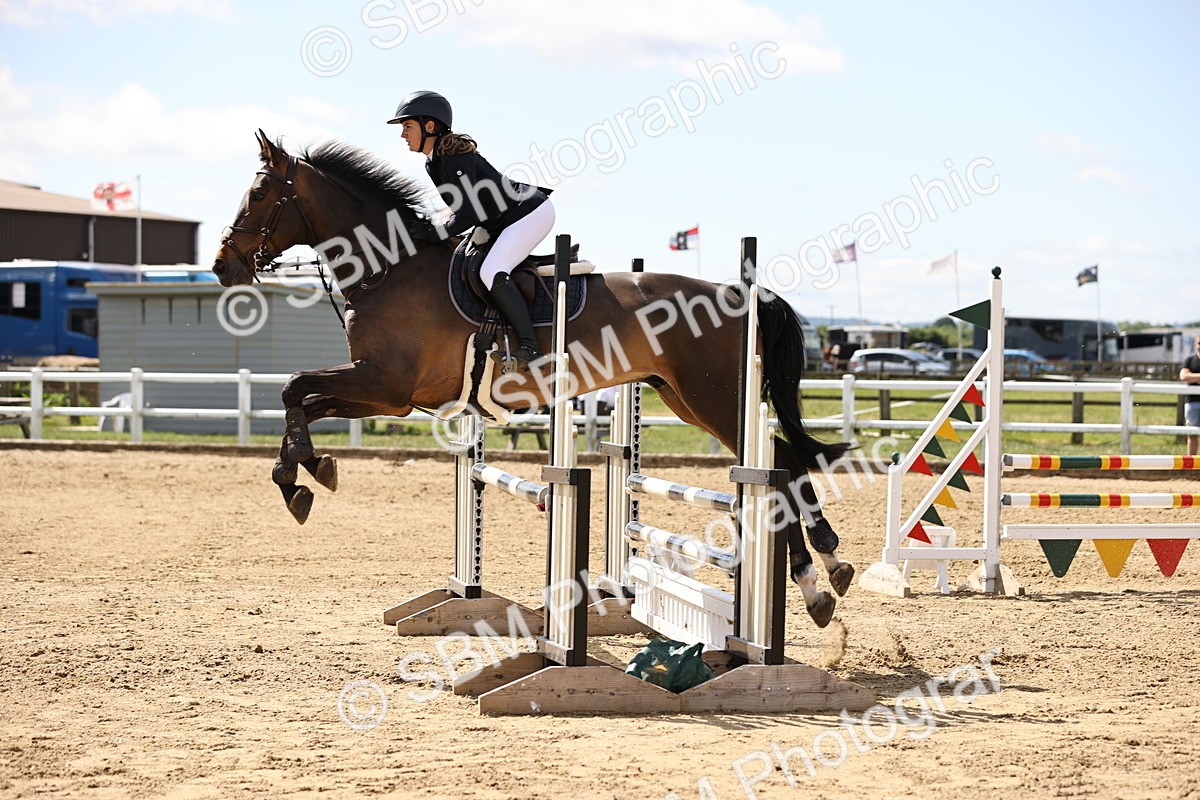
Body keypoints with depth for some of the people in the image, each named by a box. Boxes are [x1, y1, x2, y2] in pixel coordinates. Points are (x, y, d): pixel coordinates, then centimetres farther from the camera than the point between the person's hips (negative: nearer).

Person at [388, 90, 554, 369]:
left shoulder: (457, 160, -24)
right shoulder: (433, 163, 6)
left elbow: (467, 216, -27)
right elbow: (459, 208, 13)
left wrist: (427, 233, -23)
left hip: (532, 213, -11)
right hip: (504, 222, 11)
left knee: (491, 272, -26)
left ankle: (529, 348, -27)